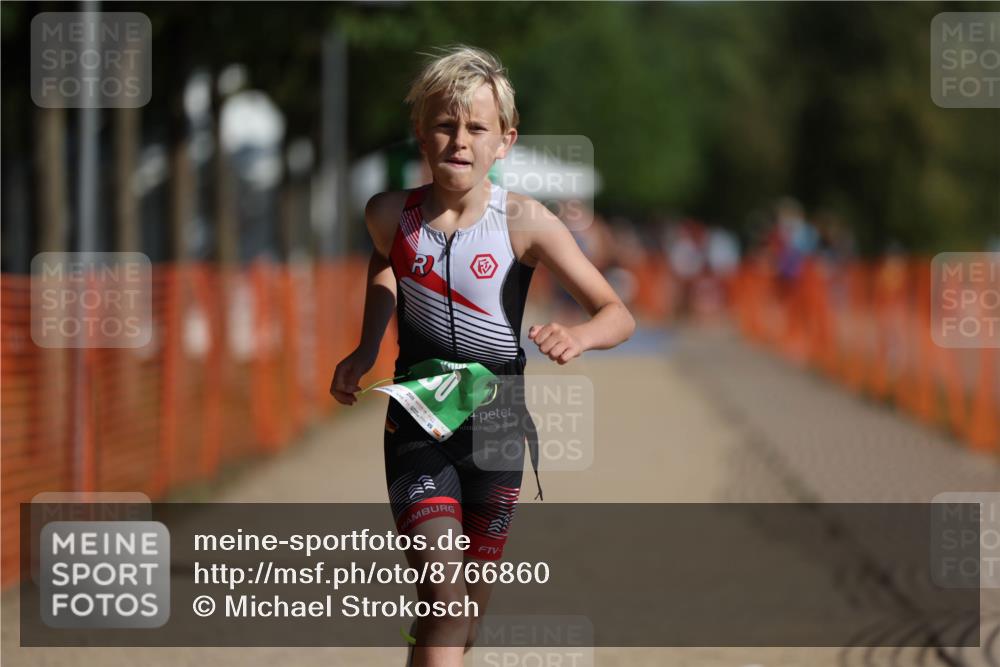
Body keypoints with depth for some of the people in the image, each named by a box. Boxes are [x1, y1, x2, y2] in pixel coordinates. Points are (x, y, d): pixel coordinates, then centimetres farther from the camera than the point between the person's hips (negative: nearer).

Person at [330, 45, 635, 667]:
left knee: (475, 590, 16)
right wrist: (366, 349, 8)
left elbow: (619, 315, -14)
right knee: (443, 596, -17)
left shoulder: (524, 221, -14)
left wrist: (578, 336, -36)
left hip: (496, 424, 1)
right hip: (416, 423, -1)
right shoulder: (391, 214, -8)